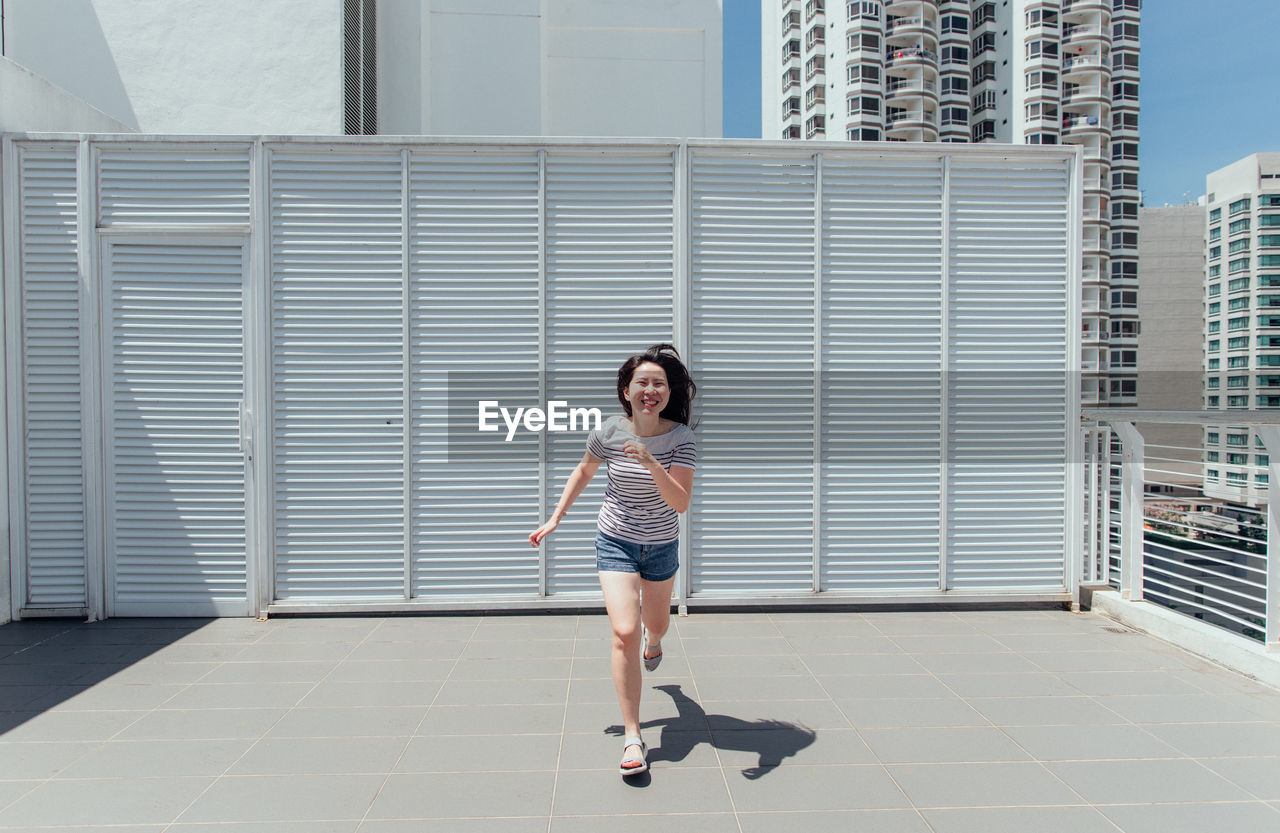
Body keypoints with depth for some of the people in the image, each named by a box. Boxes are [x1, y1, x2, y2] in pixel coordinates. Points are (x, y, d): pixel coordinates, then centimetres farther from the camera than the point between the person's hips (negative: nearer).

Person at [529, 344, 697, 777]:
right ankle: (632, 737, -5)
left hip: (661, 545, 1)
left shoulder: (680, 438, -18)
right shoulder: (608, 432, -14)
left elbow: (680, 503, -29)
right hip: (616, 542, -1)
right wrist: (556, 518, 4)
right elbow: (584, 471, 7)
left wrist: (651, 463, -44)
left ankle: (653, 643, 63)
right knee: (625, 632, -17)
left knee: (657, 625, 22)